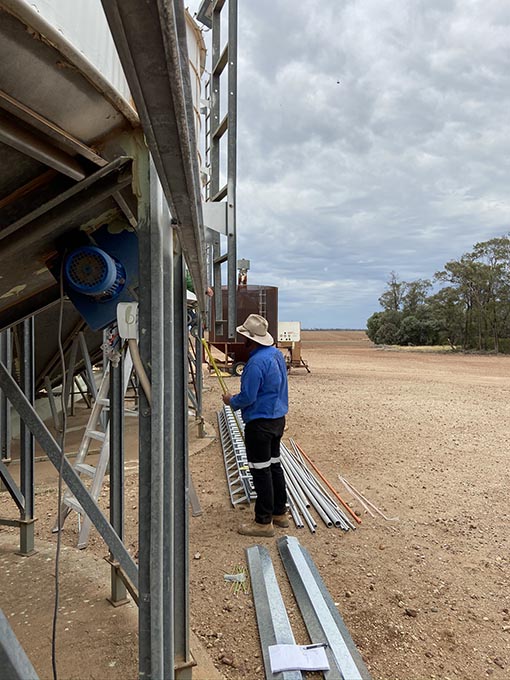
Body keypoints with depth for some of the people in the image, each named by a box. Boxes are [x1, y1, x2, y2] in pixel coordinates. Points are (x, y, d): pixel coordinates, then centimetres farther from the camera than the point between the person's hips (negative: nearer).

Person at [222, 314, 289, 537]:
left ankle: (263, 522, 10)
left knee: (261, 470, 0)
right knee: (274, 465, 18)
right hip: (278, 418, 10)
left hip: (260, 423, -10)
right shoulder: (276, 353, 6)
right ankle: (279, 513, 30)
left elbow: (247, 397, -22)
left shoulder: (256, 362, -24)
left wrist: (231, 401, -3)